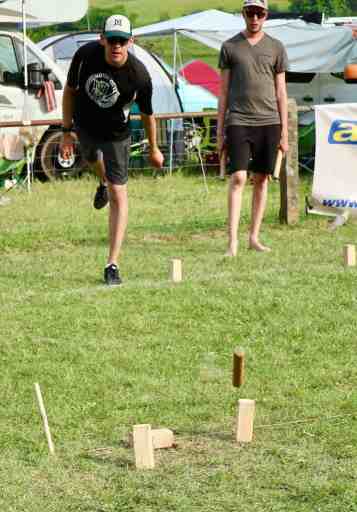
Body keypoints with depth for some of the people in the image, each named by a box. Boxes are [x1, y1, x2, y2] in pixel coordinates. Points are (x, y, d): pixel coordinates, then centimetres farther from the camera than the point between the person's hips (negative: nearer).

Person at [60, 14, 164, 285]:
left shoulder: (139, 75, -30)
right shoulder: (85, 55, -26)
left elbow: (147, 115, -12)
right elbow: (70, 90, -8)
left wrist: (154, 149, 2)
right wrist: (66, 132, -5)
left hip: (117, 135, -3)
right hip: (85, 126, 3)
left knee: (119, 196, -8)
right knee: (93, 158, 33)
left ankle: (112, 264, -5)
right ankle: (103, 183, 71)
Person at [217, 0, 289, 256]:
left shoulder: (276, 48, 9)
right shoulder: (230, 47, 7)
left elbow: (281, 92, 10)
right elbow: (223, 91, 9)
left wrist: (284, 132, 6)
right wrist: (220, 131, 5)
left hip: (269, 122, 2)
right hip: (238, 121, -2)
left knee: (262, 179, 5)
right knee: (238, 178, -11)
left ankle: (254, 237, 13)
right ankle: (232, 240, -12)